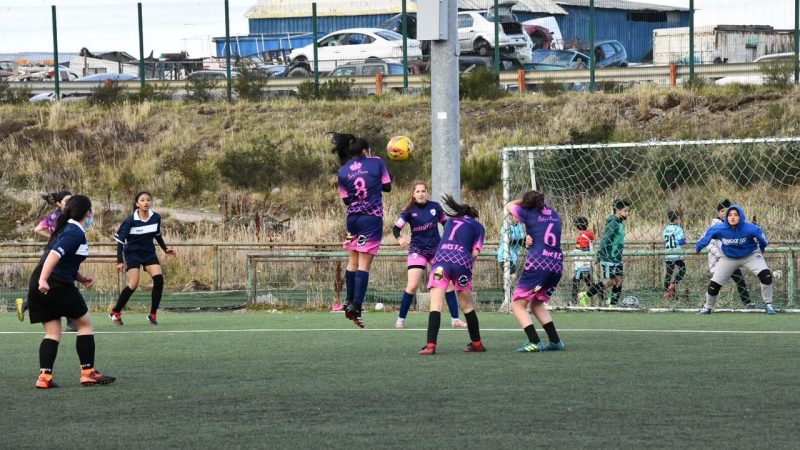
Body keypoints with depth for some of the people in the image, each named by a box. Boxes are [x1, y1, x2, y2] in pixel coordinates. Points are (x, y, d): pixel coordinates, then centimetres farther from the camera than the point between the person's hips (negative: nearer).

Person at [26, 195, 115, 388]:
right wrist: (43, 280, -31)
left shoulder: (65, 229, 19)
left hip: (38, 286, 9)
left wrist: (81, 278, 16)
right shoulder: (76, 233, -11)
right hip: (57, 285, -9)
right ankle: (88, 372, 8)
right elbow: (55, 254, -25)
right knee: (85, 323, 7)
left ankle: (44, 376, -3)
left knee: (52, 332, 9)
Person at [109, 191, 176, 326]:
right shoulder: (130, 221, -19)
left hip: (149, 253, 4)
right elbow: (120, 240, -14)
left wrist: (165, 249, 9)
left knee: (159, 279, -15)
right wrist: (120, 261, -19)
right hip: (132, 253, -4)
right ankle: (115, 312, 2)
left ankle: (153, 314, -2)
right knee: (133, 284, -17)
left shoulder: (156, 218, -7)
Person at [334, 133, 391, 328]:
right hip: (372, 218, -3)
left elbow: (345, 199, 6)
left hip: (353, 218, 3)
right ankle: (355, 306, -12)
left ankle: (349, 301, 22)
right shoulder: (376, 162, -1)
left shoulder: (343, 171, 5)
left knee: (353, 261, 18)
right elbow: (387, 186, 5)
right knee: (364, 264, -5)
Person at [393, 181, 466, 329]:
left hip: (437, 248, 2)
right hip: (417, 249, -2)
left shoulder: (435, 206, -2)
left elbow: (446, 223, 11)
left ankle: (455, 320, 6)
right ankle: (401, 320, 1)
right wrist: (399, 238, -30)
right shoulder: (410, 210, -8)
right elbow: (396, 228, -10)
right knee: (412, 286, -12)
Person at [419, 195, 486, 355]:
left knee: (436, 305, -8)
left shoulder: (450, 221, 29)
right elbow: (475, 252, 9)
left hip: (441, 258, 0)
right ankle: (477, 343, 26)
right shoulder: (478, 226, 21)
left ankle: (431, 345, -21)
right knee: (467, 306, 16)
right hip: (462, 261, 0)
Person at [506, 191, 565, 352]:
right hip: (557, 265, 7)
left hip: (538, 263, -7)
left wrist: (524, 200, 33)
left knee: (518, 305, 0)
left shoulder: (529, 214, 3)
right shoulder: (553, 214, 13)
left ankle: (534, 342, -16)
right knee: (537, 304, 24)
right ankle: (555, 341, 17)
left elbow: (509, 206, 18)